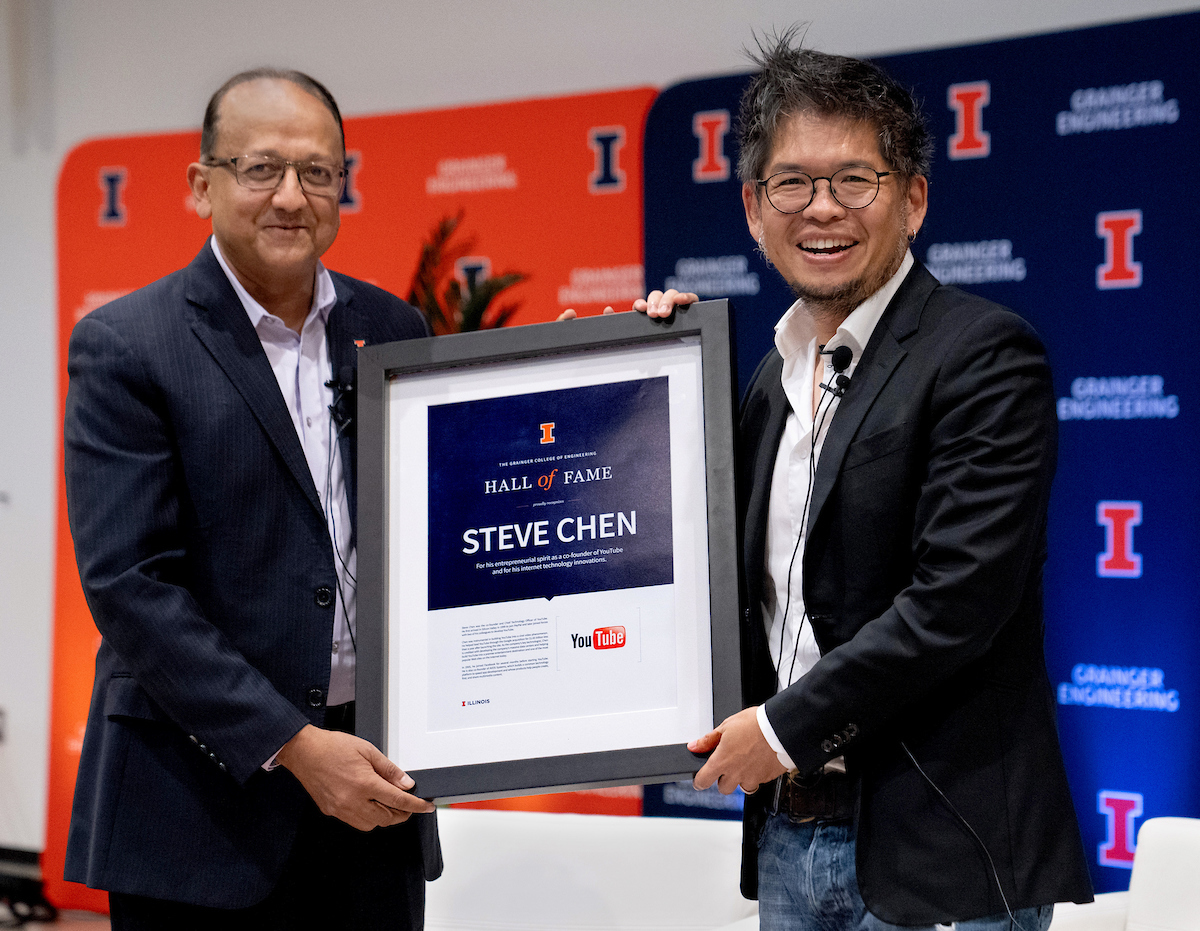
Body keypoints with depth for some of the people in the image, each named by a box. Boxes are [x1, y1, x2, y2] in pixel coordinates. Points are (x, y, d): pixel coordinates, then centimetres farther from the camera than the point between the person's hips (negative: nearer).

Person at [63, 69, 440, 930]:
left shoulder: (393, 331, 9)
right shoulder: (125, 348, -5)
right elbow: (128, 583, -12)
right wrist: (291, 746, -16)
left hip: (369, 780, 4)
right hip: (201, 799, -4)